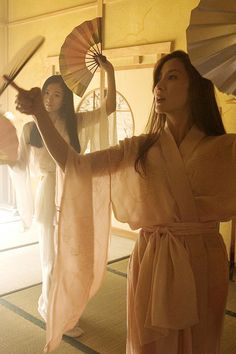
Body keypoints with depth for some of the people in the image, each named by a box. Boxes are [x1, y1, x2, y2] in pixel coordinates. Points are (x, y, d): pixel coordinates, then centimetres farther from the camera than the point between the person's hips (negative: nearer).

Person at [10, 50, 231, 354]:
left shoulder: (225, 149, -5)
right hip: (150, 260, 1)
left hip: (202, 261, -1)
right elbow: (74, 166, -5)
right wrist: (39, 113, -14)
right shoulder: (140, 149, -1)